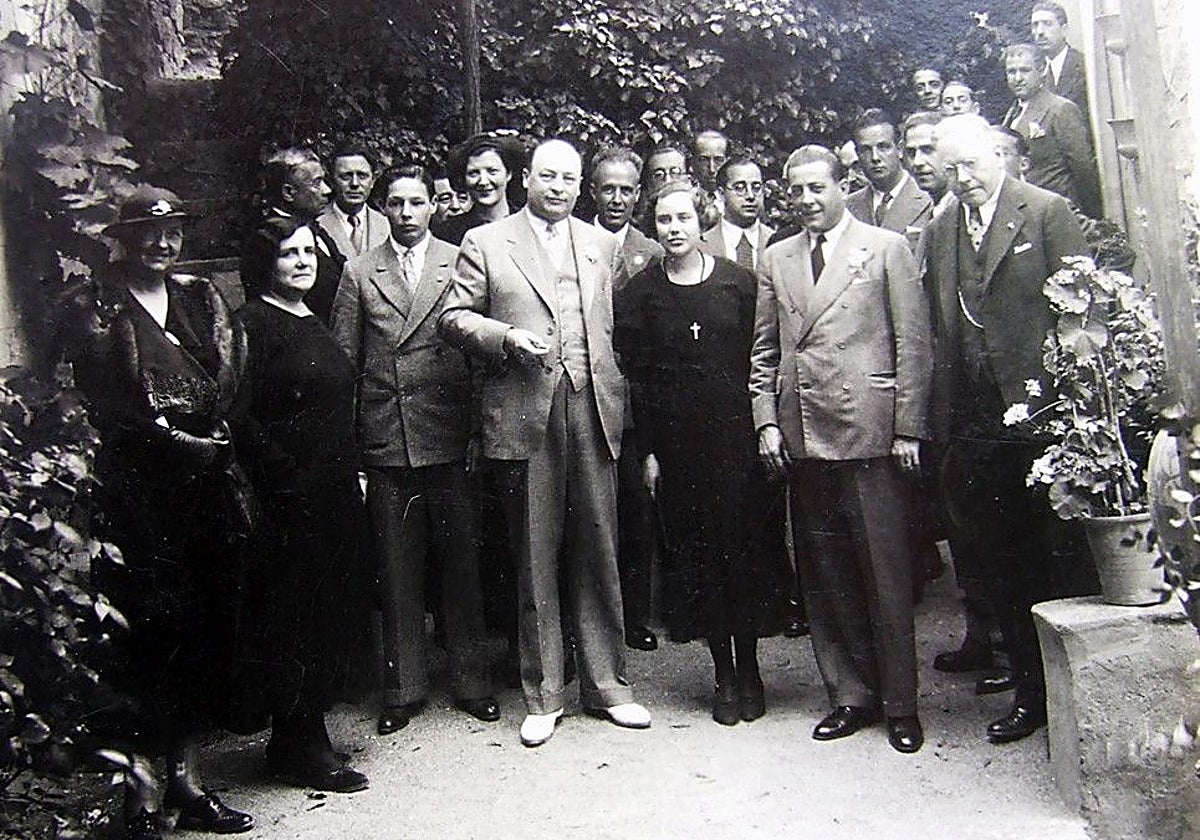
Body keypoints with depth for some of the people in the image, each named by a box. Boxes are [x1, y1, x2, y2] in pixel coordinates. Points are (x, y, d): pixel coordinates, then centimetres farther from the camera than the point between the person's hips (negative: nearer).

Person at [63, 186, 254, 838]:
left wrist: (209, 428, -8)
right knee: (146, 630, -3)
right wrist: (173, 437, -12)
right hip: (137, 485, -5)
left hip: (210, 483, 5)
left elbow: (230, 377, 9)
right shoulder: (93, 307, 2)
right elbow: (103, 400, -6)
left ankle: (186, 776, 20)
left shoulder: (200, 296, 16)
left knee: (206, 628, 7)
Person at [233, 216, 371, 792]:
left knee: (335, 609, 13)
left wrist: (352, 471, 13)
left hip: (336, 491, 9)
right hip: (290, 498, -9)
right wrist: (289, 479, -17)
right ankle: (298, 749, 14)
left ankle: (303, 736, 27)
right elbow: (241, 417, -17)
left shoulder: (314, 322, 16)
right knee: (297, 612, 0)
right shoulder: (252, 324, -9)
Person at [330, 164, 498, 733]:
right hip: (385, 444, 1)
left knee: (460, 563, 6)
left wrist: (480, 429, -4)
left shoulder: (459, 264, 4)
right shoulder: (359, 273, 8)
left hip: (450, 439, -1)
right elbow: (343, 362, 8)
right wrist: (349, 447, 2)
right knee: (397, 570, 8)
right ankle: (403, 688, 23)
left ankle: (471, 681, 21)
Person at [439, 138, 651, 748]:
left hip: (592, 409, 3)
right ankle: (542, 696, 18)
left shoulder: (601, 244, 16)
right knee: (535, 558, 5)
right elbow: (455, 317, 5)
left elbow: (613, 326, 15)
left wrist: (618, 398, 5)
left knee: (598, 550, 7)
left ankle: (607, 684, 20)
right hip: (526, 412, -2)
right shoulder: (485, 243, 7)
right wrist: (507, 338, -12)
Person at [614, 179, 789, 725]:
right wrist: (646, 452, -1)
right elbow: (637, 378, 3)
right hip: (677, 442, 1)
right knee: (697, 552, 5)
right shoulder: (639, 294, 4)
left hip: (738, 433, 0)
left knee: (749, 547, 3)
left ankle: (750, 667, 21)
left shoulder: (738, 281, 3)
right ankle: (724, 674, 19)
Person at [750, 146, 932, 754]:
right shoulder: (775, 260, 15)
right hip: (801, 438, 4)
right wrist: (767, 420, 5)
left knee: (885, 574, 2)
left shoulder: (886, 248, 4)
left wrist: (908, 428, -6)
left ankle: (899, 703, 17)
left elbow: (914, 344, -1)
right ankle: (851, 694, 23)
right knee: (825, 578, 9)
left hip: (869, 431, -4)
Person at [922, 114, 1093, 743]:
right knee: (987, 556, 9)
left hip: (1037, 410, -5)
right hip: (972, 420, 5)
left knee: (1049, 554, 4)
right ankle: (1028, 684, 24)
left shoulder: (1046, 212, -1)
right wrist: (941, 410, 5)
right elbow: (938, 324, 11)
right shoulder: (939, 229, 13)